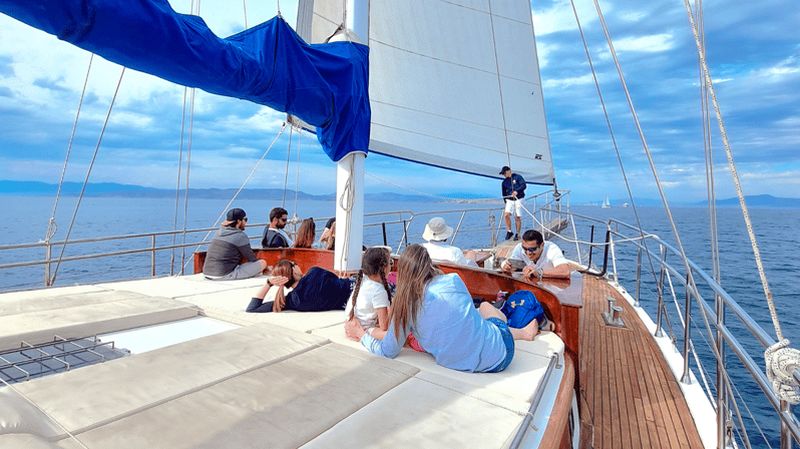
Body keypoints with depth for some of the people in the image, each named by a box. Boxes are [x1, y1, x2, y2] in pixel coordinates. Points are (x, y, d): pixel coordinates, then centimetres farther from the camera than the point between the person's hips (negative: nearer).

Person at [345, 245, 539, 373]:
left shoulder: (406, 305, -12)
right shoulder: (453, 280, -11)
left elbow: (387, 351, -3)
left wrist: (361, 334, 13)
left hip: (464, 366, 2)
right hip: (499, 355, -1)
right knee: (486, 306, 31)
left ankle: (521, 332, 42)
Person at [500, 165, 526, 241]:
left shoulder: (517, 177, 1)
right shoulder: (504, 182, 14)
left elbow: (524, 185, -10)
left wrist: (517, 191, -23)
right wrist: (505, 202, 14)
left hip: (518, 199, -3)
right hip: (509, 200, 4)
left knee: (517, 217, -4)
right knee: (506, 214, -17)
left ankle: (517, 234, 7)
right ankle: (509, 231, -4)